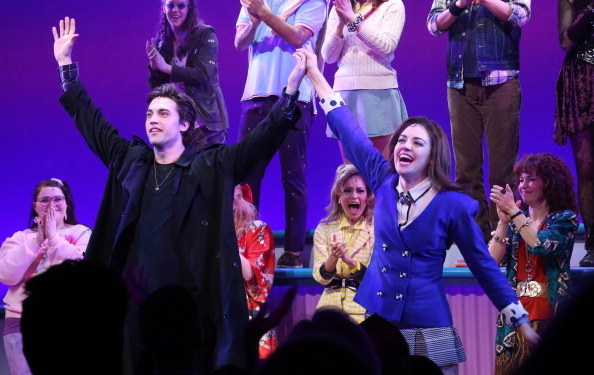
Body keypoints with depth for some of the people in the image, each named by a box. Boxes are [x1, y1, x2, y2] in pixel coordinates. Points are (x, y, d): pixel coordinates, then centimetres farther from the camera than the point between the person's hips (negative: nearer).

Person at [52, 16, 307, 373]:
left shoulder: (213, 167, 3)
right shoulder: (130, 162, 13)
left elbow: (265, 137, -4)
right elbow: (88, 118, 22)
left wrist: (291, 91, -17)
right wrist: (66, 64, 25)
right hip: (136, 301, 3)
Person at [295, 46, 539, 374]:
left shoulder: (453, 205, -7)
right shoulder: (384, 182, 3)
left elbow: (483, 265, -1)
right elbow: (348, 130, 10)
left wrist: (522, 323, -2)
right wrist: (314, 74, 14)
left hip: (427, 329, -3)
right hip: (375, 322, 4)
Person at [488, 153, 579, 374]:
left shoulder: (565, 218, 2)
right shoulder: (516, 220, 15)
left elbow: (541, 244, -18)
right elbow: (493, 260, 3)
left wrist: (512, 211, -13)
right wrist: (504, 221, -6)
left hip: (548, 311, -4)